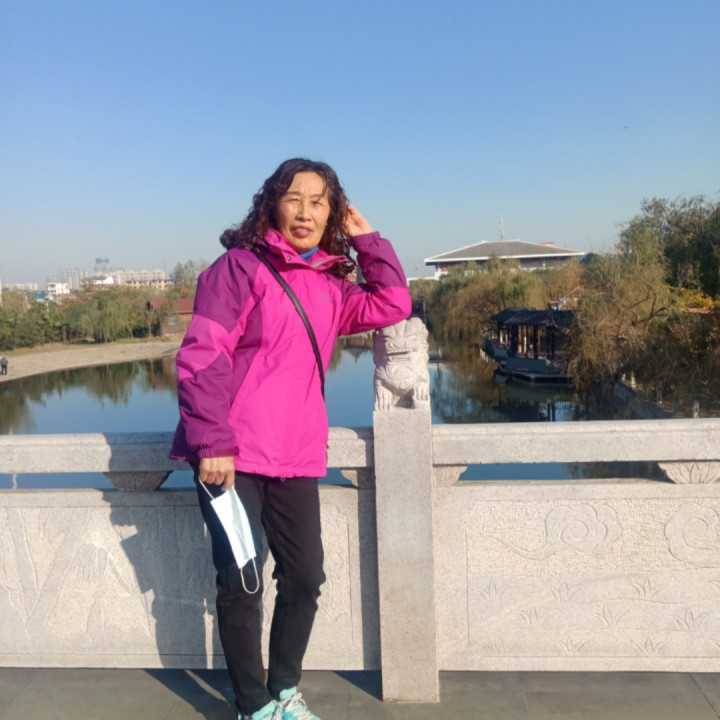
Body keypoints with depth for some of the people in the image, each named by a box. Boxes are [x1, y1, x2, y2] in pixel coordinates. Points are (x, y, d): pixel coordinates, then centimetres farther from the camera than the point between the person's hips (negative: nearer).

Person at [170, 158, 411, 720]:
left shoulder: (330, 284, 14)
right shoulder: (239, 266, -5)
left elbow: (393, 305, 13)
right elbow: (202, 357, -11)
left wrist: (367, 240, 8)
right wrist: (212, 443, -18)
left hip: (298, 457, 6)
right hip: (232, 456, -6)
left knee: (305, 578, 11)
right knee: (242, 584, 3)